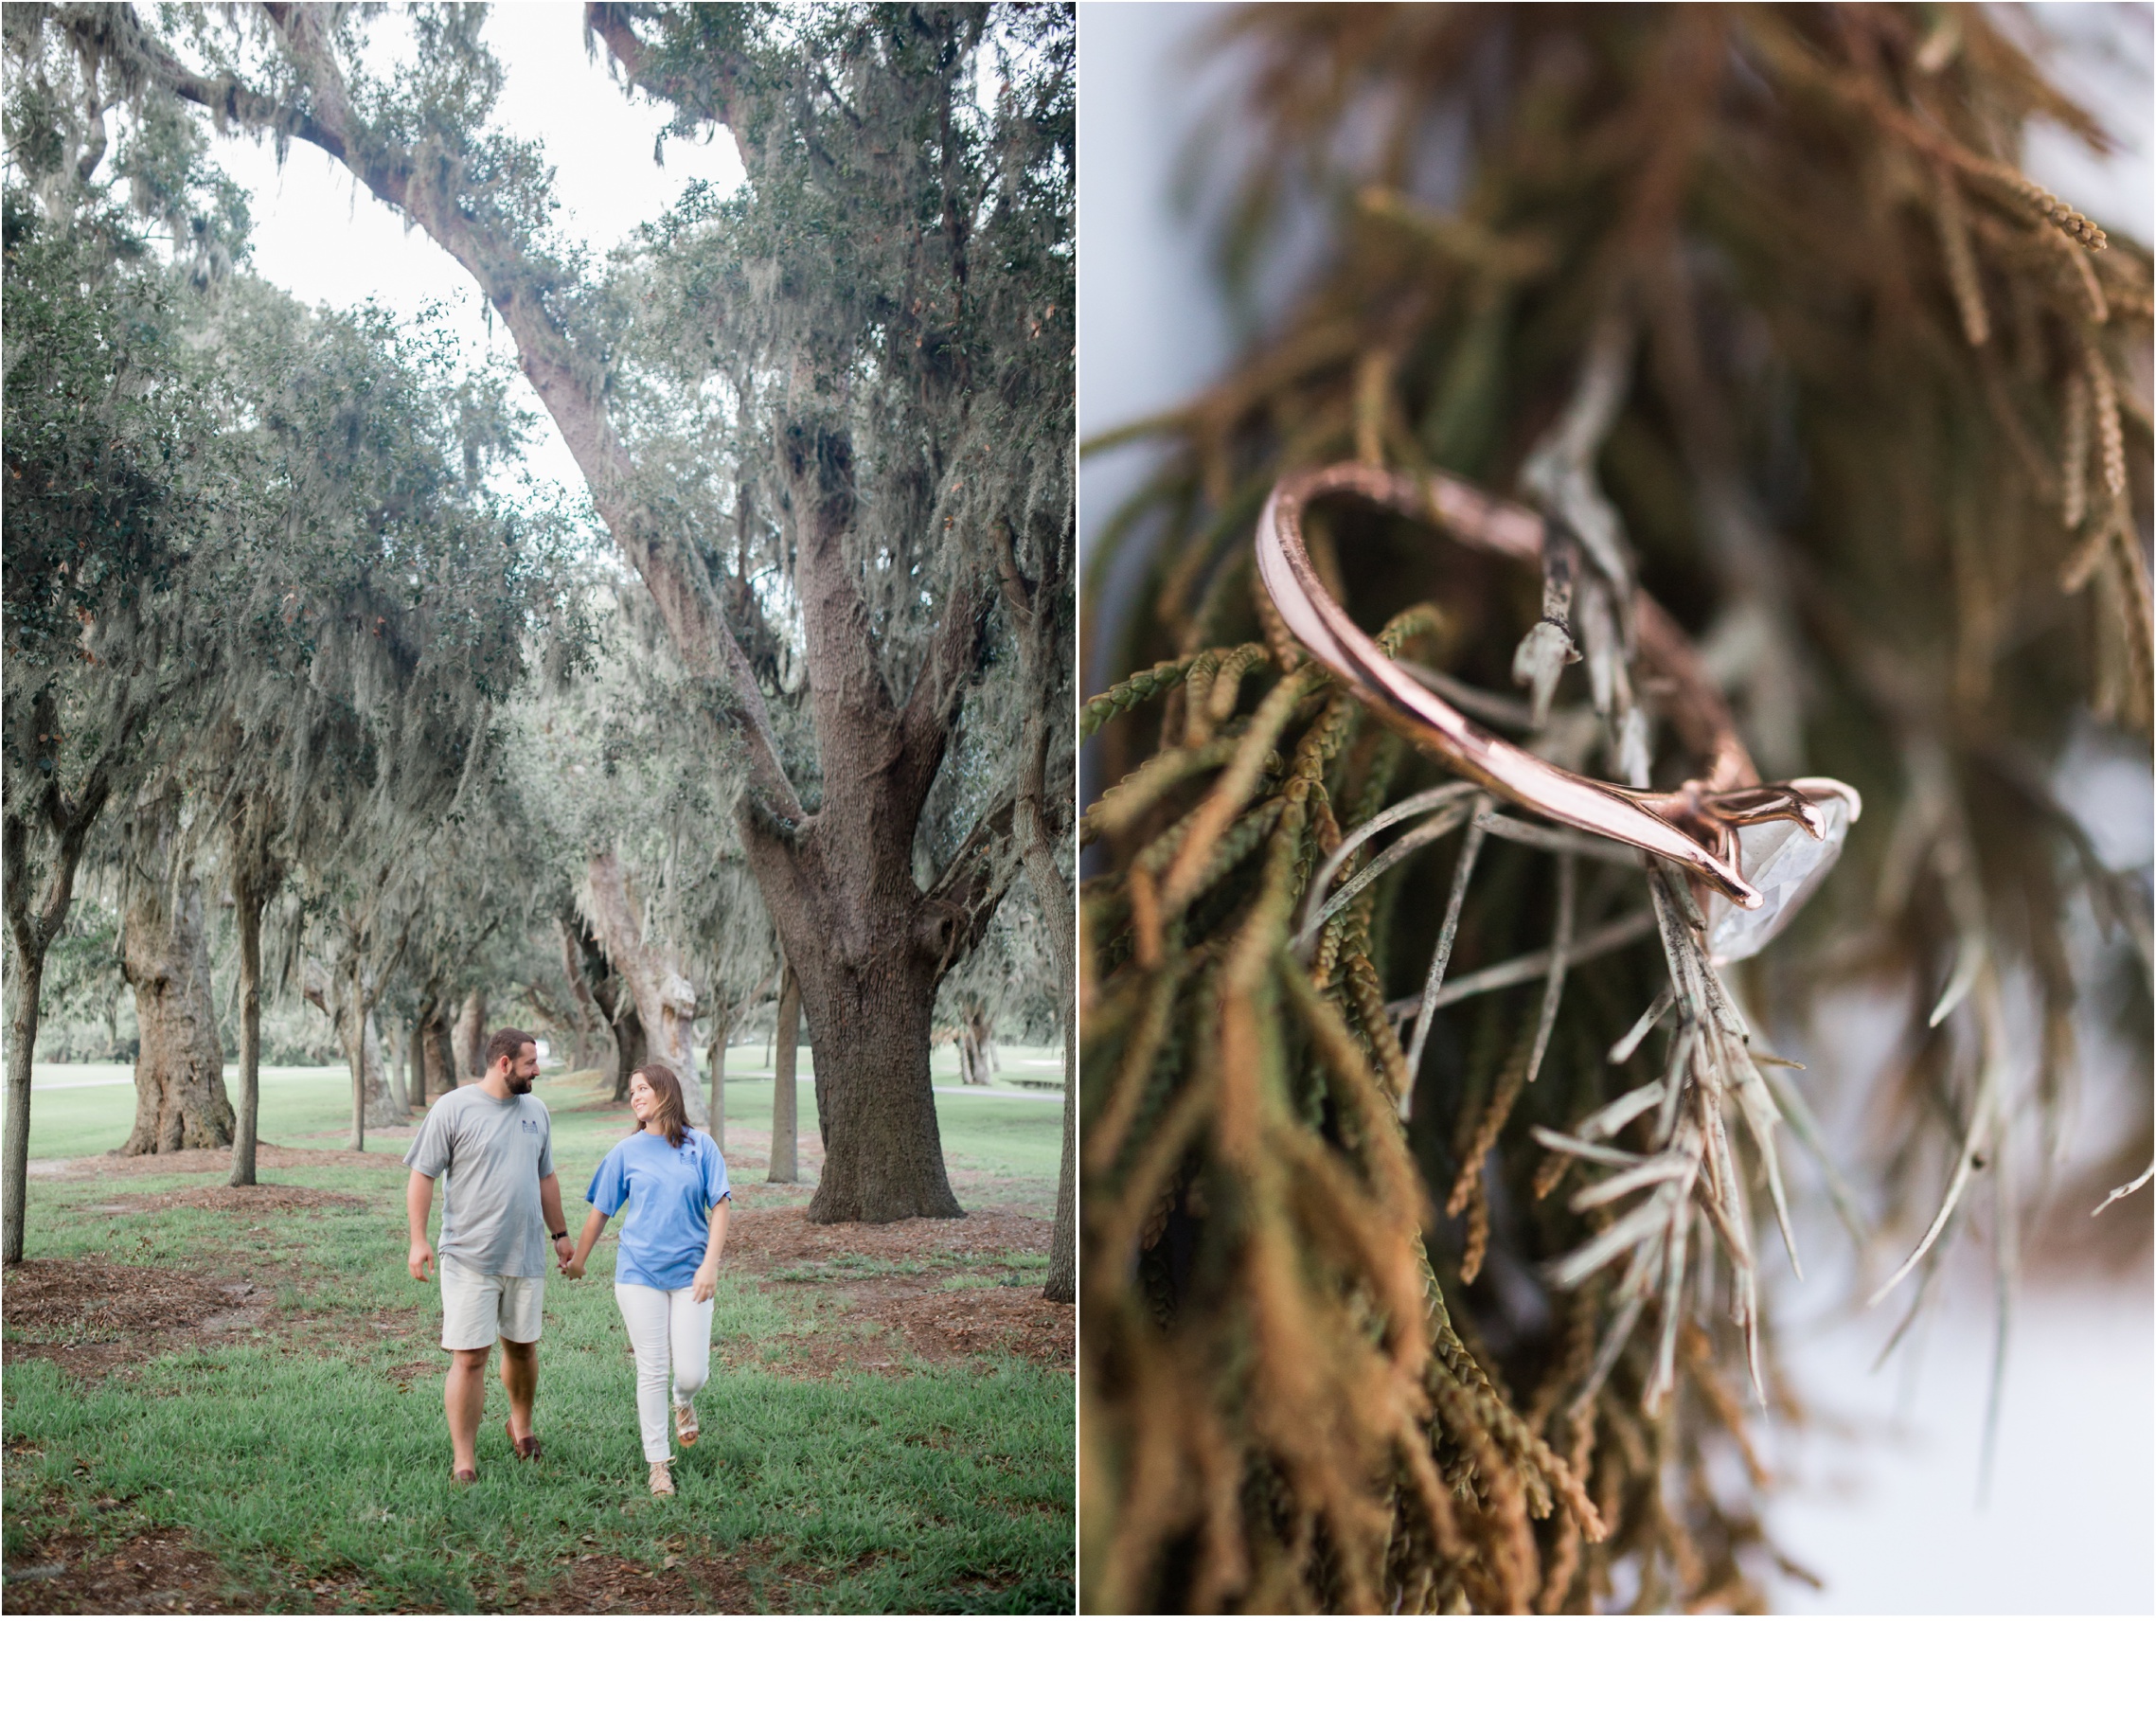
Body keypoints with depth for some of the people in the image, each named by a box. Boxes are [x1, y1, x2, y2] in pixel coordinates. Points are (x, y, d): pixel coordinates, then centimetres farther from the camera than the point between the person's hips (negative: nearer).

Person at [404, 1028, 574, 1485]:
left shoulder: (536, 1110, 10)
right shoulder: (453, 1109, -7)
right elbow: (422, 1176, -6)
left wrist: (559, 1232, 20)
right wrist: (418, 1239, -13)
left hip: (527, 1257, 5)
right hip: (469, 1258, -5)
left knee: (522, 1346, 15)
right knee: (469, 1357, -5)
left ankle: (521, 1426, 38)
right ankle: (463, 1460, 3)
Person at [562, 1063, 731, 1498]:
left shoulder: (700, 1146, 1)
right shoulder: (626, 1152, 4)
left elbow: (719, 1207, 0)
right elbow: (600, 1211, 13)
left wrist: (710, 1264, -8)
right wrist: (577, 1260, 18)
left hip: (689, 1274, 0)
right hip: (639, 1272, 0)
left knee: (691, 1373, -4)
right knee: (651, 1370, 0)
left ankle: (684, 1401, 33)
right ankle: (658, 1464, 12)